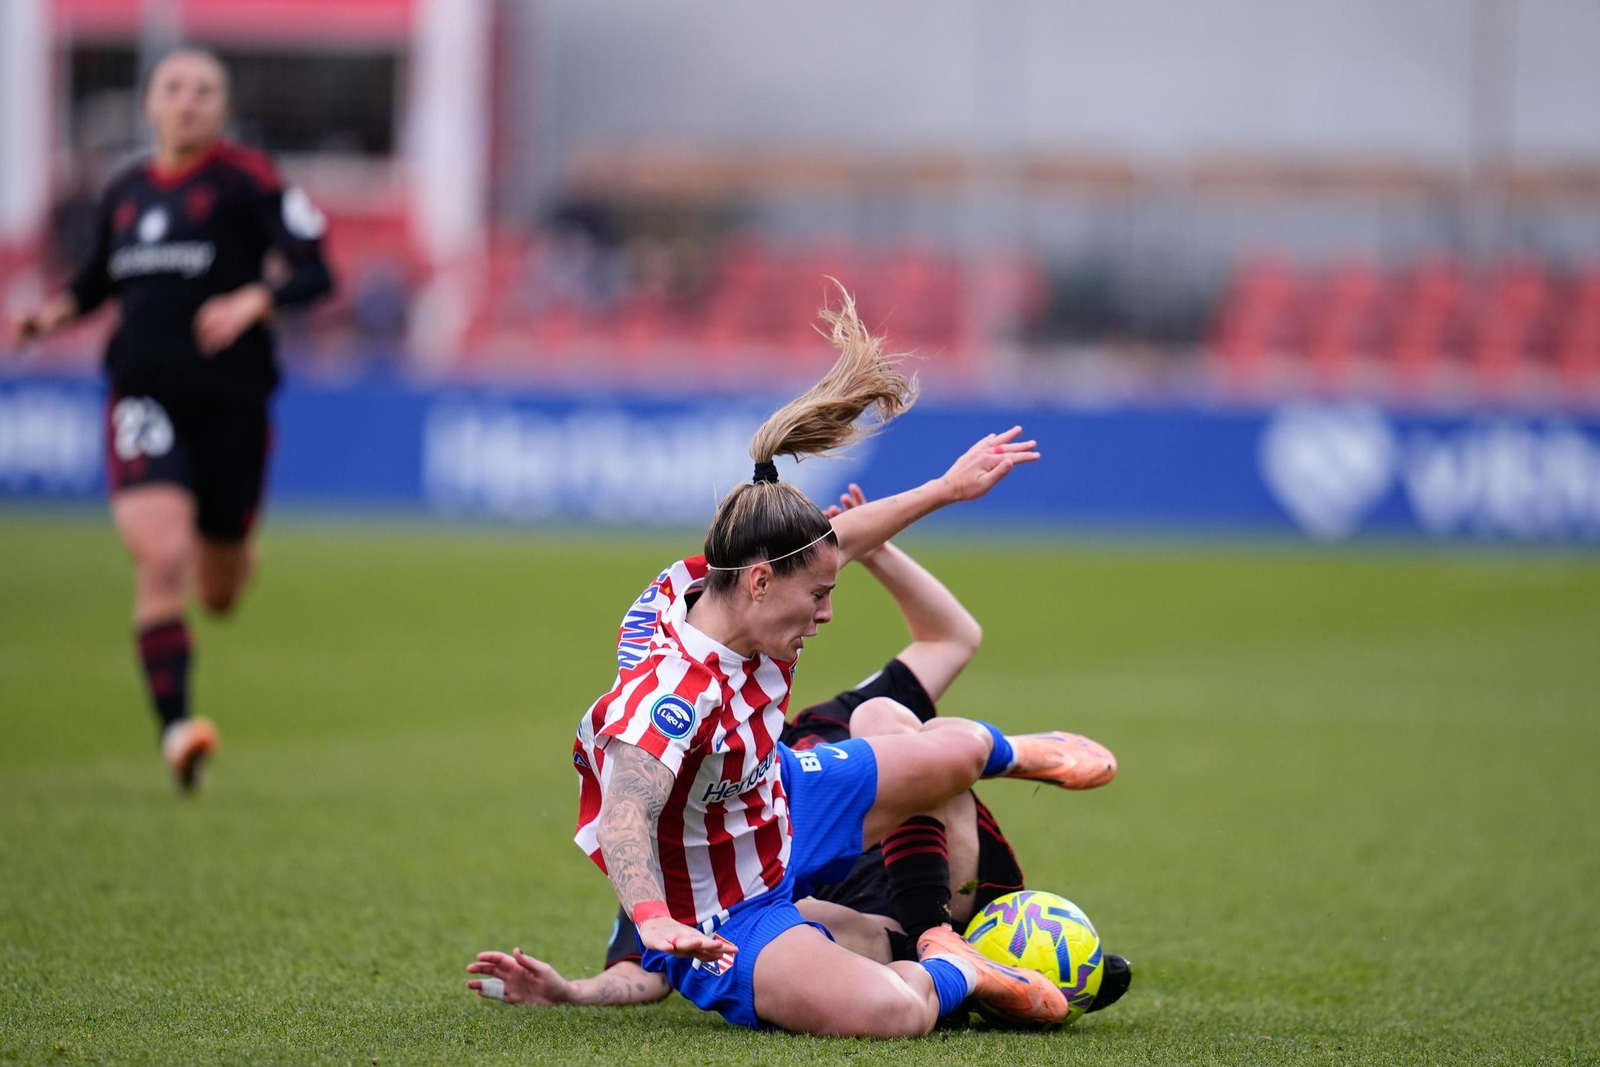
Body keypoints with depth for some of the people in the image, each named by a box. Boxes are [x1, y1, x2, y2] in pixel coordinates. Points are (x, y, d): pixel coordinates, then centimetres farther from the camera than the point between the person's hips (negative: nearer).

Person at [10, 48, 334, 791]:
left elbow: (314, 273, -9)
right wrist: (54, 315, 7)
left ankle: (235, 554, 51)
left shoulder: (245, 181, -3)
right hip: (144, 400, 2)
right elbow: (99, 279, 27)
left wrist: (253, 301, -27)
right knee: (161, 557, -23)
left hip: (230, 404, -2)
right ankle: (175, 728, -21)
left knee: (218, 595, 12)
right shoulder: (124, 193, 10)